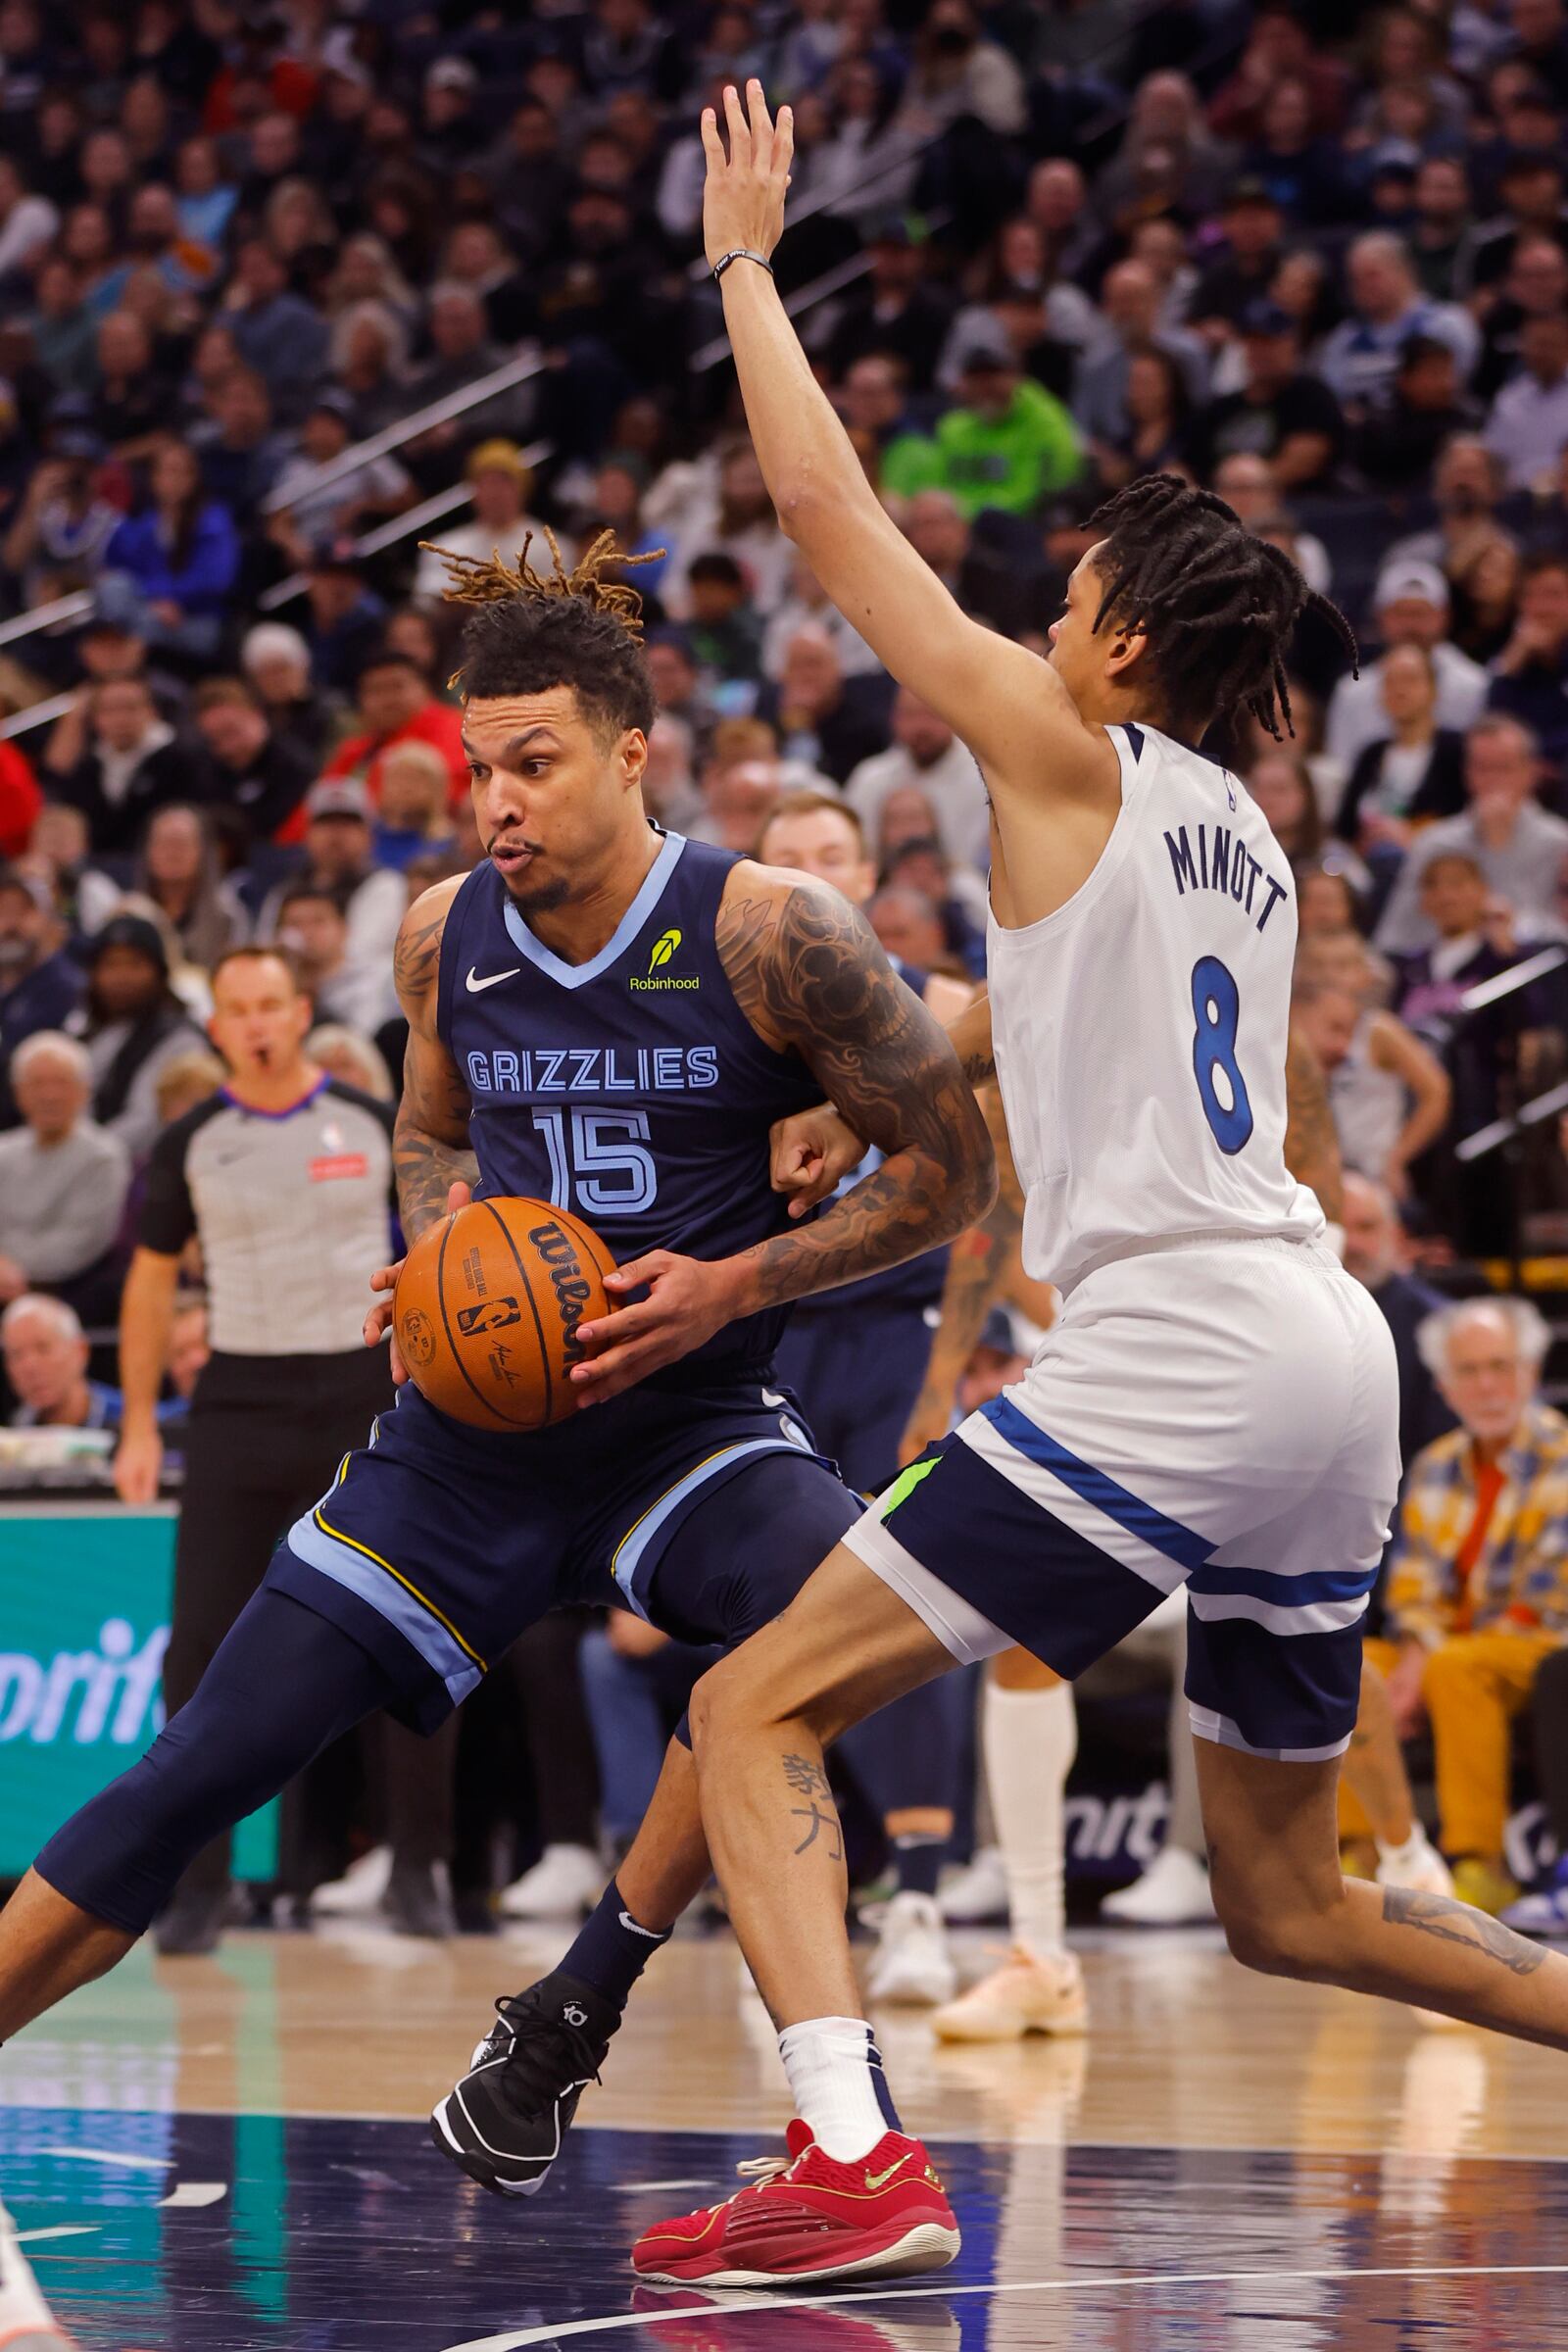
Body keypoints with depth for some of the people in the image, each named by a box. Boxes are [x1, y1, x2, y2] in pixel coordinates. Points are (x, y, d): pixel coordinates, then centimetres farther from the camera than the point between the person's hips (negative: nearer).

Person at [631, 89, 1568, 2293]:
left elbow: (826, 503, 2)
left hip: (1179, 1349, -9)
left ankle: (852, 2159, -24)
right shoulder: (1243, 846, 22)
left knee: (757, 1708, -6)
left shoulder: (1075, 759, 0)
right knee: (1288, 1902, 20)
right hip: (1329, 1361, 9)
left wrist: (744, 257, 14)